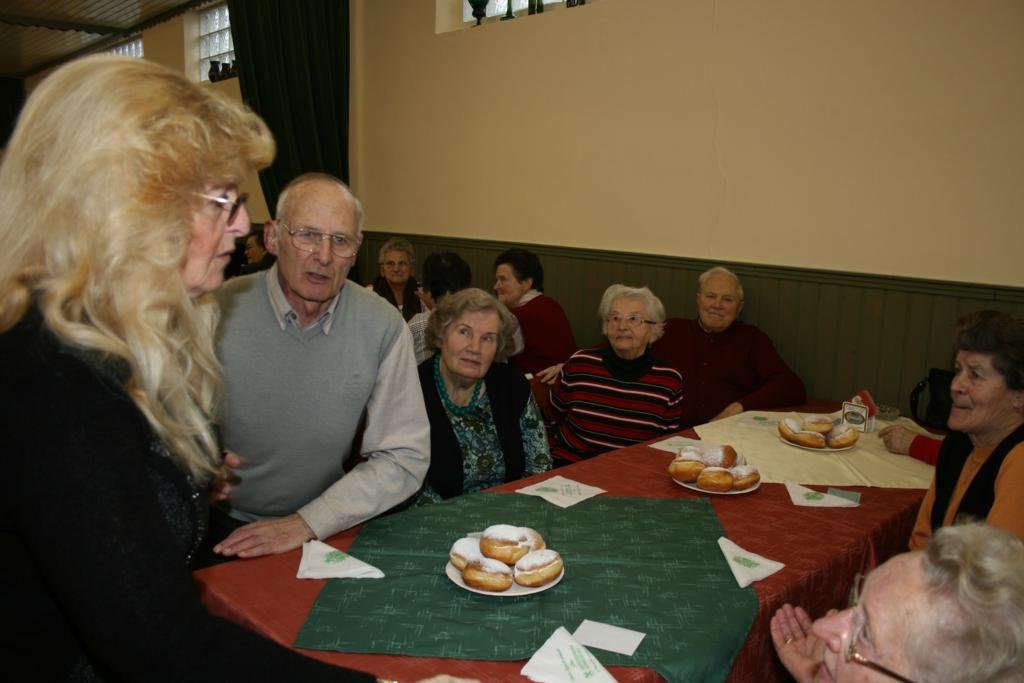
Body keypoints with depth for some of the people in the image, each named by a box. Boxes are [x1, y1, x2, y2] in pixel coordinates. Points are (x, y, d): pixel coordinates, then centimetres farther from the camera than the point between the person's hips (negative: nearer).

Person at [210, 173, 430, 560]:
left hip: (325, 531, 1)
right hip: (222, 531, -1)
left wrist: (307, 523, -14)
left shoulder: (383, 327, -7)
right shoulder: (218, 312, -9)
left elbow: (405, 458, -7)